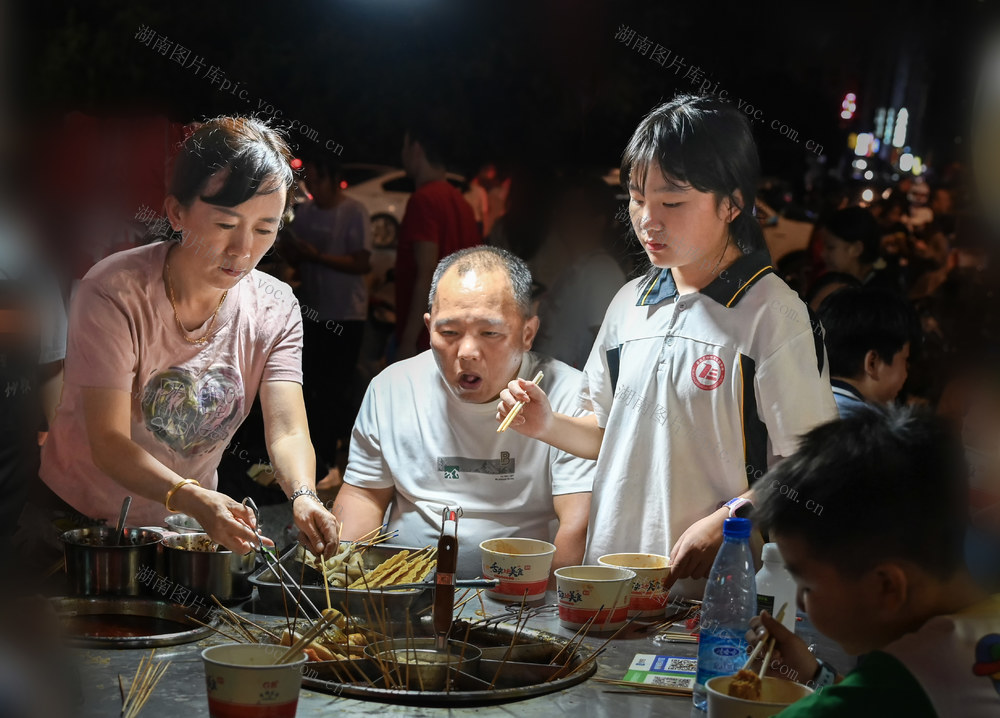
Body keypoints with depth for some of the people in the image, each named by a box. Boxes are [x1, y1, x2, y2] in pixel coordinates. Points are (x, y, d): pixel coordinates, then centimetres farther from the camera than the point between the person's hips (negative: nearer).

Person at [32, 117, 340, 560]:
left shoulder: (275, 309, -6)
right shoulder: (113, 293, -20)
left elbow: (288, 432, -16)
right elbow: (108, 443, -25)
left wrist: (303, 496, -39)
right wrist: (193, 500, -43)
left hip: (191, 521, 4)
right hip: (81, 518, -3)